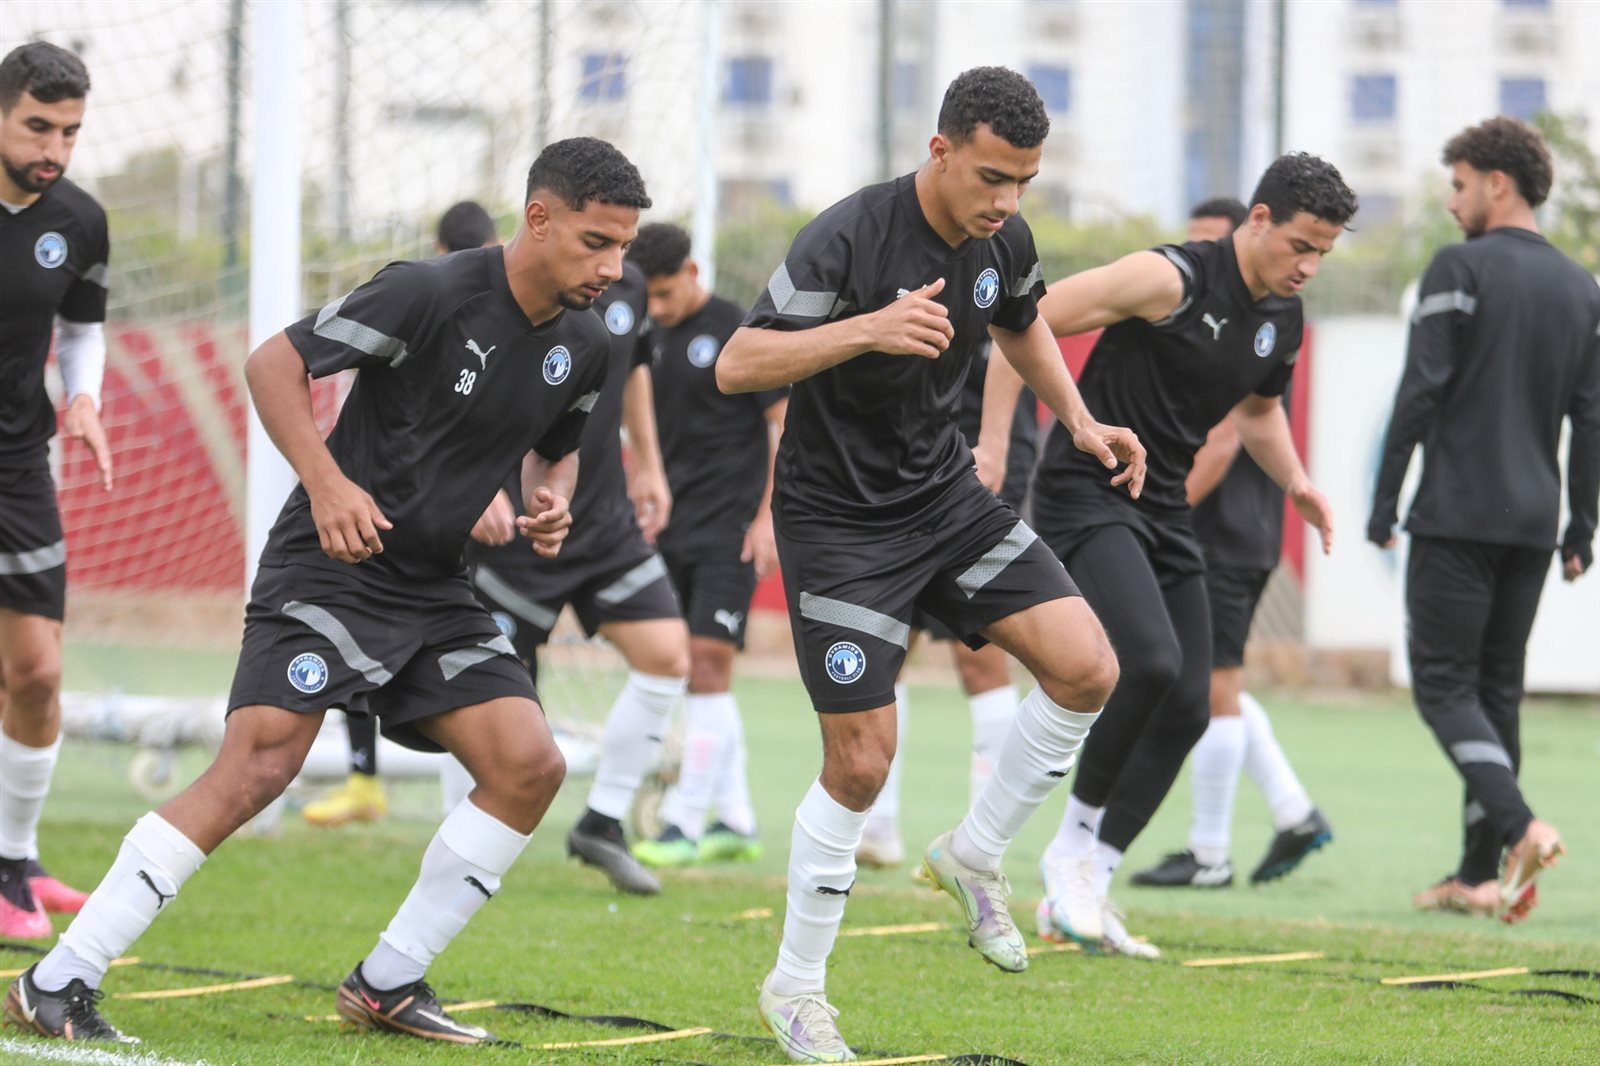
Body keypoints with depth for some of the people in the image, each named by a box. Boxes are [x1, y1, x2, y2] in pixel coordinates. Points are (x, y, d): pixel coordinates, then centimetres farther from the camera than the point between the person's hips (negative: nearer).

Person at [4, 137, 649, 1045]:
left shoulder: (585, 346, 4)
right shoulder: (432, 293, -17)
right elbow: (274, 363, -13)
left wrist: (552, 499, 1)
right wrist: (326, 481, -26)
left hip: (437, 590, 7)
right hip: (330, 568, -7)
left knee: (530, 766, -7)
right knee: (256, 769, -20)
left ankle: (388, 985, 6)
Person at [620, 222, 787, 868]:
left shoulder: (740, 332, -7)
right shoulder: (653, 339, 12)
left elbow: (785, 423, -6)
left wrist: (768, 516, -12)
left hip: (730, 529, -7)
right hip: (674, 526, 7)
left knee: (708, 663, -12)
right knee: (697, 673, 6)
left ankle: (684, 825, -12)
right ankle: (735, 821, 14)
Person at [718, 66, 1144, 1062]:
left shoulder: (1005, 241, -3)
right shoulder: (848, 240, -23)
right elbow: (737, 365, -27)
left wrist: (1079, 420, 10)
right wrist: (867, 330, -39)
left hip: (946, 495, 6)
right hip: (838, 520, -6)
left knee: (1087, 668, -9)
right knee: (861, 760, -8)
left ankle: (974, 854, 13)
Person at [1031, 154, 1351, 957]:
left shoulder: (1283, 320, 7)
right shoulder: (1171, 279, -17)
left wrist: (1294, 482, 12)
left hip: (1163, 511, 8)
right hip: (1086, 493, -8)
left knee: (1187, 708, 1)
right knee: (1151, 660, -27)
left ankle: (1085, 890, 10)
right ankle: (1074, 846, -8)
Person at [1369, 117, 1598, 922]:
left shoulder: (1459, 268, -7)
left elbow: (1421, 392, -11)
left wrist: (1384, 501, -6)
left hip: (1458, 515, -6)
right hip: (1533, 519, 6)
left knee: (1442, 682, -4)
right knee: (1498, 687, 12)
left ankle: (1519, 826, -25)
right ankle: (1479, 873, 10)